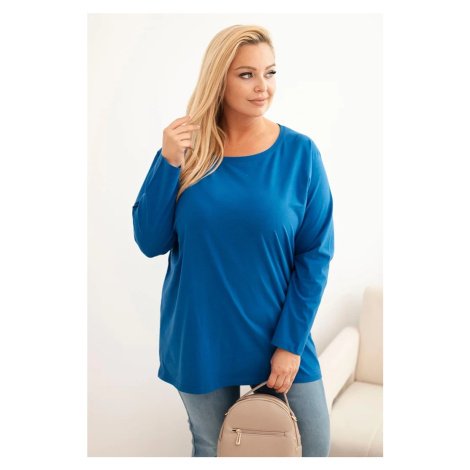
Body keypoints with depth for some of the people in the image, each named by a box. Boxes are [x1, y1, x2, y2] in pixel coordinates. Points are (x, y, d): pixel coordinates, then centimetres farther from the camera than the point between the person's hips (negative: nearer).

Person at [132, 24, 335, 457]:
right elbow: (150, 242, -6)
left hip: (280, 339, 0)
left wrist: (290, 342, -10)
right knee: (210, 449, 19)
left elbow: (316, 255, -7)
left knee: (313, 448, 11)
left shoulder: (299, 153, -8)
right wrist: (169, 162, -17)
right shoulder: (188, 149, -4)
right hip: (199, 339, 1)